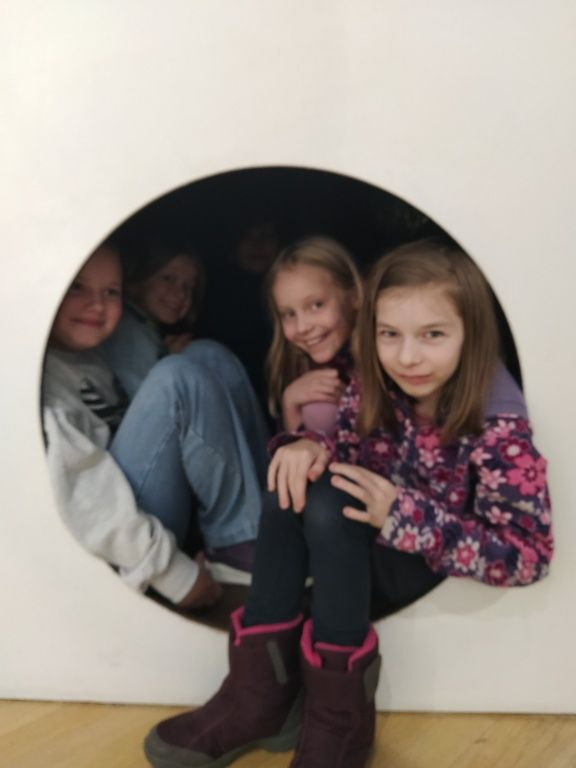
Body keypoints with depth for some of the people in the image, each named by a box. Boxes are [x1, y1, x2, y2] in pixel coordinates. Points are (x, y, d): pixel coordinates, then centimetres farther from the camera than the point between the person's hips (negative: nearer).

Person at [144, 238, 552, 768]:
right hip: (374, 550, 6)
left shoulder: (499, 428, -25)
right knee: (294, 489, -20)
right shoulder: (374, 390, -9)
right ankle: (261, 694, -14)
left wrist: (404, 513, -33)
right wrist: (310, 447, -23)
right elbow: (345, 450, 3)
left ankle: (340, 720, -18)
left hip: (445, 576, -6)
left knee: (329, 508, -29)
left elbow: (528, 555, -24)